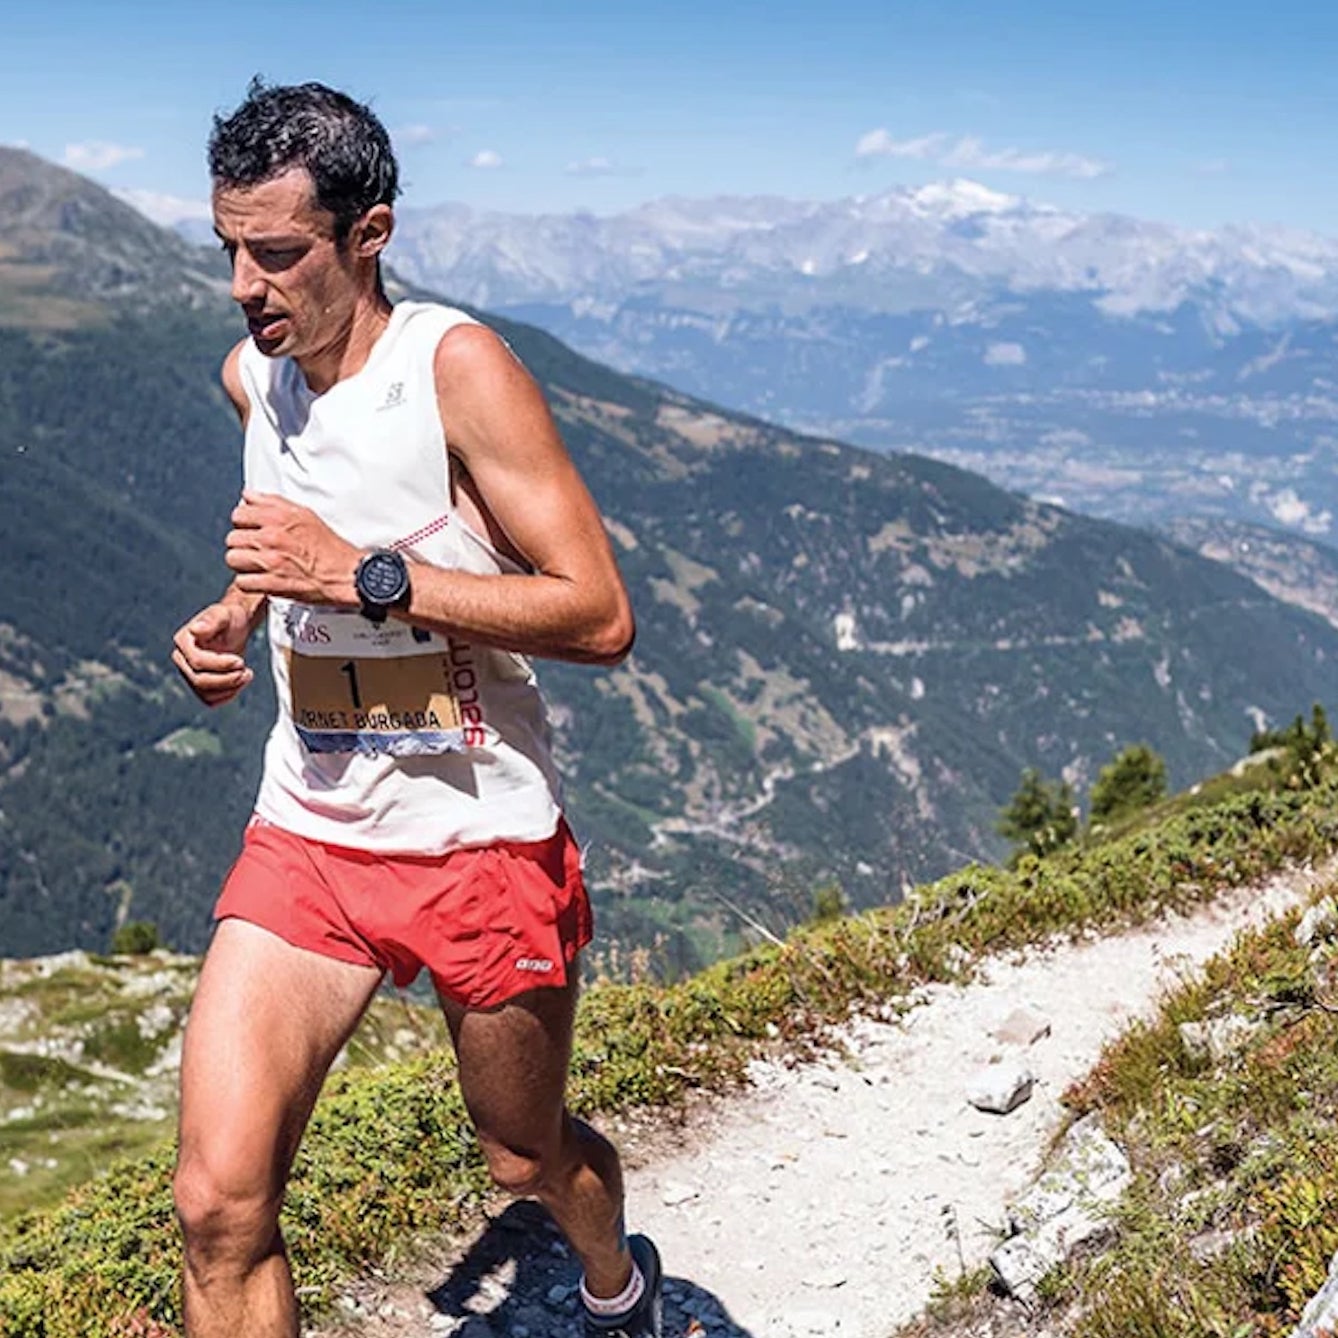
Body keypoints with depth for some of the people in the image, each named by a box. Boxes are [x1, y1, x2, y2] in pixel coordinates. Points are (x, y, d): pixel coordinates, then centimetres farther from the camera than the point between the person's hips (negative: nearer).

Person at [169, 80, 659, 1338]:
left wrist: (361, 575, -25)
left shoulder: (456, 366, -16)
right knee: (217, 1202, -8)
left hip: (480, 845, -4)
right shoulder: (251, 373, 3)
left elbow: (600, 617, -20)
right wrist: (233, 616, 4)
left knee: (526, 1158, 18)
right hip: (305, 840, 5)